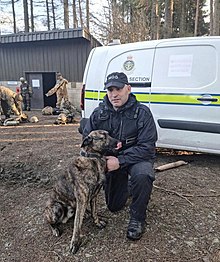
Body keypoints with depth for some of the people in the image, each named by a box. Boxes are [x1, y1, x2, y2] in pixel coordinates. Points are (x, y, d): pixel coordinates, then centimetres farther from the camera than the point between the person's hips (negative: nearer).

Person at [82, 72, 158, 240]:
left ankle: (137, 219, -12)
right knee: (114, 206, 10)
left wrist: (120, 161, -32)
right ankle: (127, 185, 42)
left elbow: (147, 147, -23)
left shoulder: (142, 113, -20)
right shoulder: (99, 113, -8)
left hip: (137, 158, -3)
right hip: (110, 159, 4)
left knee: (142, 176, -39)